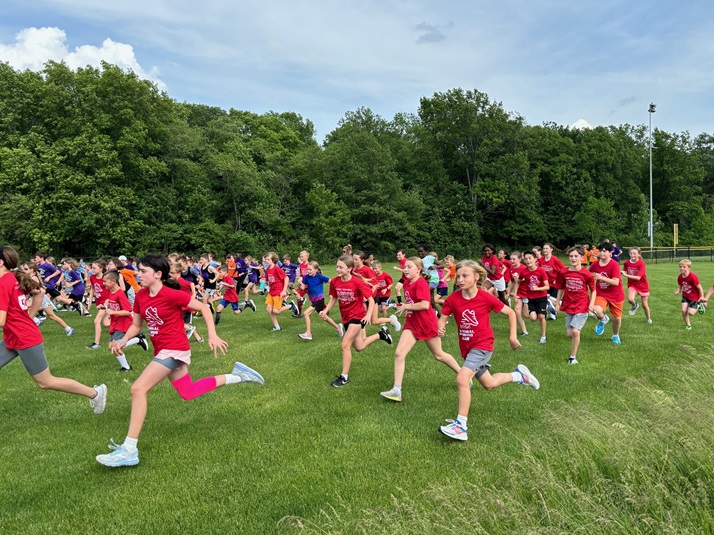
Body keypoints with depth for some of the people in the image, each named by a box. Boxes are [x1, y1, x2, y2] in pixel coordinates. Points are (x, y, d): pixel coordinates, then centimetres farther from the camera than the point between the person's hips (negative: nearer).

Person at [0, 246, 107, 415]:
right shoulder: (15, 278, 4)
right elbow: (40, 291, 18)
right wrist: (29, 316, 17)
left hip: (25, 340, -9)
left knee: (46, 382, 3)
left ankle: (95, 393, 12)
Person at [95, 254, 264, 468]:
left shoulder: (171, 295, -19)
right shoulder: (141, 296, 2)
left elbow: (203, 308, -11)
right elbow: (136, 325, 12)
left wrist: (213, 335, -16)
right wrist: (123, 341, -6)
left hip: (174, 349, -9)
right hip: (162, 351, 9)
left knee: (138, 389, -18)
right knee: (188, 393, 18)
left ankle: (129, 450, -12)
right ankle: (237, 376, 30)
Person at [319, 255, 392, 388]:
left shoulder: (357, 282, -22)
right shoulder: (334, 282, -8)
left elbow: (371, 300, -16)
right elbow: (333, 298, 6)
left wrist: (369, 315, -29)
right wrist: (325, 311, -9)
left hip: (358, 317, -7)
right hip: (346, 318, 7)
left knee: (345, 345, -15)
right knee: (359, 347, 19)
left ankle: (344, 377, -2)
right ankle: (381, 335, 43)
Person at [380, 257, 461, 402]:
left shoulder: (421, 283, -19)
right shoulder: (406, 283, 6)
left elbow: (425, 304, -28)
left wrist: (406, 307, -19)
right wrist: (403, 306, 3)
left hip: (426, 323, -7)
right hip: (412, 323, 7)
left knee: (438, 355, 11)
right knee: (399, 353, -9)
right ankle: (396, 391, -7)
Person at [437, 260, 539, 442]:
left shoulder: (486, 298, -16)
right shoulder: (453, 299, -9)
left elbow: (511, 313, -3)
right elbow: (443, 318, -4)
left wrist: (513, 336, -4)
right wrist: (441, 328, -27)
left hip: (482, 346, -5)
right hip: (467, 347, 5)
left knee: (462, 379, -23)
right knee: (488, 384, 20)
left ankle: (461, 426, -16)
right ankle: (519, 375, 45)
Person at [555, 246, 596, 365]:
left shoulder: (587, 274, -11)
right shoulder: (563, 272, -3)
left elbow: (593, 290, 0)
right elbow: (561, 289, 9)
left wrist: (592, 303, -12)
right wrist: (557, 302, 8)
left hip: (582, 307, -3)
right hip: (568, 306, 3)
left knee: (575, 331, -13)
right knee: (570, 333, 5)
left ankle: (573, 357, 4)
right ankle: (574, 352, 36)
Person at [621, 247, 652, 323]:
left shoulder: (641, 263, -22)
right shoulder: (626, 263, -10)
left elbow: (638, 277, -29)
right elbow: (624, 271, 10)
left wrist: (626, 275, -37)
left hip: (642, 286, -2)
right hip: (632, 285, 2)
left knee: (644, 305, 10)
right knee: (630, 299, -27)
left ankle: (648, 319, 35)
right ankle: (634, 305, 9)